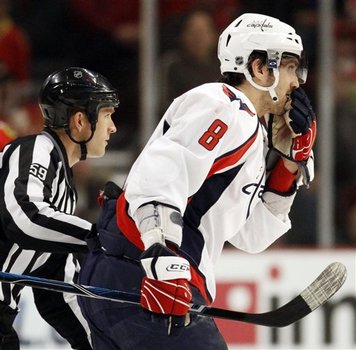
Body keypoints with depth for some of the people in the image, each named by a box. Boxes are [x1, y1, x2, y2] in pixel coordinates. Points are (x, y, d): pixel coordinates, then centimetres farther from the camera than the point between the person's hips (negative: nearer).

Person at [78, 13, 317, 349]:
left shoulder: (249, 131, 25)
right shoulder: (225, 108, -7)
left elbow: (252, 236, 24)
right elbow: (160, 176, -22)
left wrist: (290, 157, 17)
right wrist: (164, 262, -32)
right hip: (142, 283, -11)